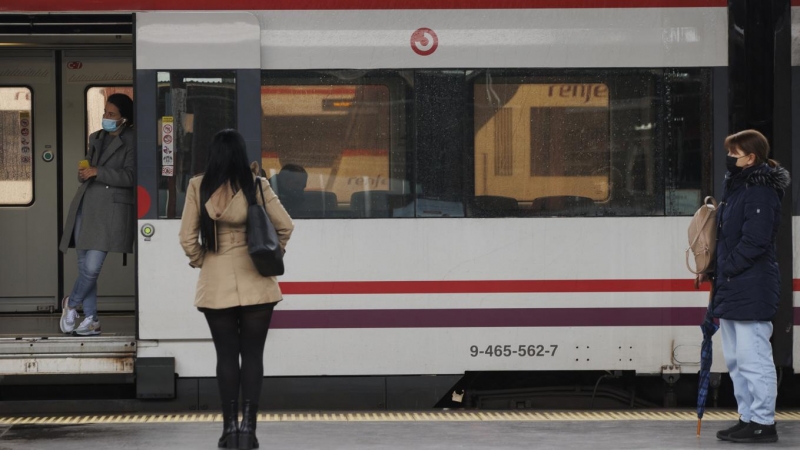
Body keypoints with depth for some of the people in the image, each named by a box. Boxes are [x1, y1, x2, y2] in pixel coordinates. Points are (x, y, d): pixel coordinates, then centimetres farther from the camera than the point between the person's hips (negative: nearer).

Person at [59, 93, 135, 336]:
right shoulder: (96, 138, 19)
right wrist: (83, 173, 4)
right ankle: (91, 320, 12)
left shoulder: (131, 142, -4)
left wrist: (98, 172, -16)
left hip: (111, 209, -7)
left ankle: (71, 303, 12)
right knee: (84, 266, 5)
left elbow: (130, 176, -13)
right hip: (86, 206, 7)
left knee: (92, 267, -12)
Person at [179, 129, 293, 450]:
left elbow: (187, 237, -6)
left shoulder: (198, 187, -5)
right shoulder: (255, 186, -5)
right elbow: (285, 226, -5)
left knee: (226, 355, 7)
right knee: (252, 354, 4)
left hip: (216, 285, 0)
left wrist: (199, 261, 11)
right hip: (255, 282, 0)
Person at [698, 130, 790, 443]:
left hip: (752, 291, -11)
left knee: (753, 359, -9)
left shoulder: (760, 192, -14)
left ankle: (763, 423, -5)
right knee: (736, 360, 15)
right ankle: (748, 418, 22)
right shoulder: (736, 187, 18)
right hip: (732, 290, 11)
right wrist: (714, 271, 12)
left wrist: (726, 269, -16)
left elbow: (755, 241, -21)